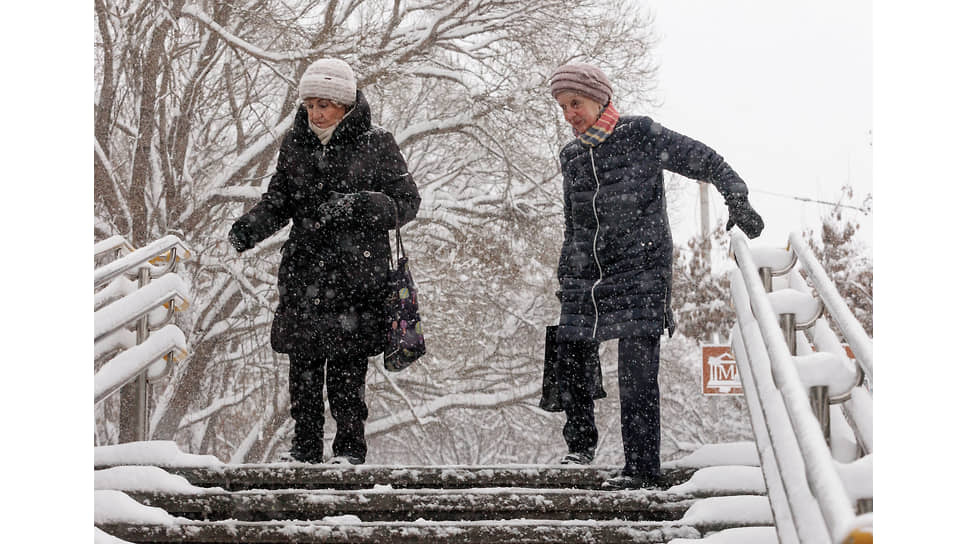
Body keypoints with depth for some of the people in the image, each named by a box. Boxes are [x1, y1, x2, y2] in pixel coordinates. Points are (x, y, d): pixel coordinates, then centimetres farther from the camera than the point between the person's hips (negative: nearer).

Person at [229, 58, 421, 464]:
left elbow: (407, 202, -2)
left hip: (358, 270, -4)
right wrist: (245, 231, -5)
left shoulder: (376, 144, -1)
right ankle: (305, 446, 11)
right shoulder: (295, 144, 10)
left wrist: (357, 205, -18)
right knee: (302, 359, 1)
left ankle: (350, 446, 5)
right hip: (304, 270, 4)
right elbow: (277, 203, 14)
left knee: (347, 361, -6)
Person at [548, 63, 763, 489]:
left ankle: (642, 468, -6)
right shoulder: (571, 157, 13)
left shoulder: (641, 135, -2)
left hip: (639, 268, -5)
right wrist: (567, 275, 22)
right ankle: (581, 442, 26)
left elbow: (704, 161, 1)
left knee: (637, 370, -11)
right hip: (585, 275, 5)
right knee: (570, 359, 2)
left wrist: (738, 200, -11)